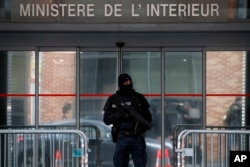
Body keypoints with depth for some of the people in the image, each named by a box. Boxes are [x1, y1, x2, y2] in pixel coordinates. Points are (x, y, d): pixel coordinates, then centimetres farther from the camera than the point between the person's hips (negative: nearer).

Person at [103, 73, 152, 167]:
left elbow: (148, 117, 12)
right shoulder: (113, 99, 7)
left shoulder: (139, 98, 10)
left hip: (137, 137, 1)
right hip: (122, 137, -1)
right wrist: (120, 115, -14)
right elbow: (106, 119, 3)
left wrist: (143, 126, -9)